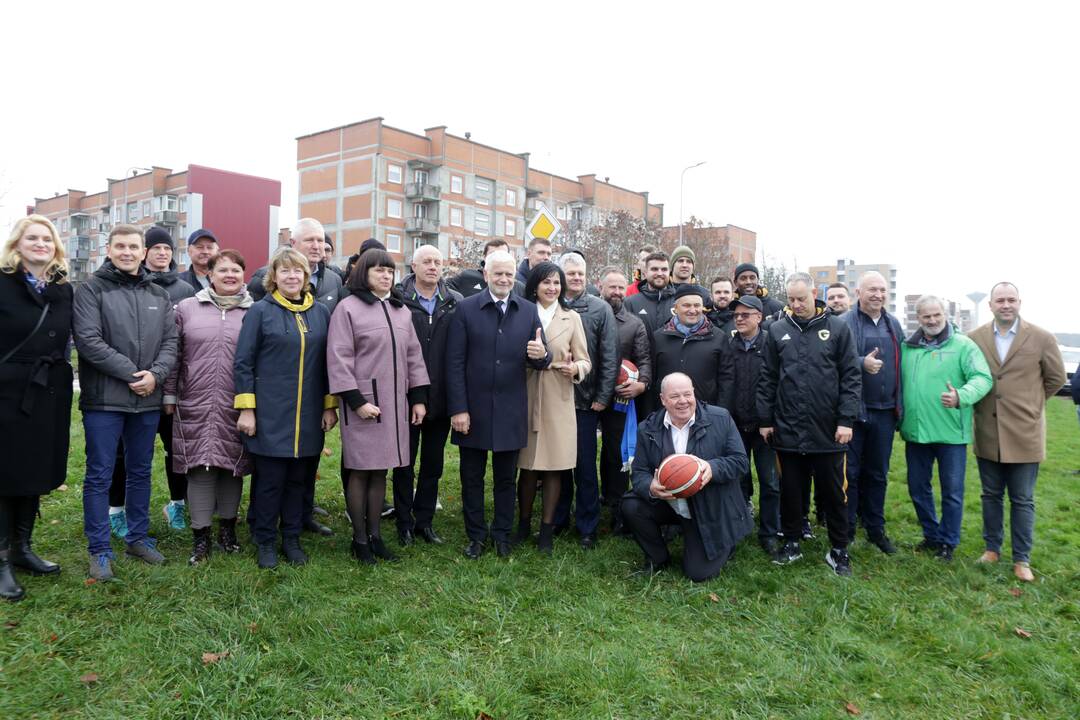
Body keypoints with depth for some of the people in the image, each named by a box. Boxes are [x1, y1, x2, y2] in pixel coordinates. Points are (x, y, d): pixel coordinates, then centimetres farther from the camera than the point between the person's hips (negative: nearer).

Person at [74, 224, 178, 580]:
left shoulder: (159, 294, 11)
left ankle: (138, 537, 28)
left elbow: (170, 341, 6)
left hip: (148, 399, 5)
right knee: (100, 475, 2)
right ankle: (100, 550, 13)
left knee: (141, 471, 14)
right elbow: (88, 340, -13)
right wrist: (131, 373, -17)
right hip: (104, 399, -4)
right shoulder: (91, 289, -3)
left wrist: (155, 374, -12)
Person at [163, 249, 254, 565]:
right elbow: (174, 355, 9)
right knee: (200, 466, 0)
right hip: (195, 404, 0)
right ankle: (201, 535, 10)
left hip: (236, 406, 0)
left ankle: (228, 527, 23)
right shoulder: (187, 308, 7)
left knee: (232, 464, 8)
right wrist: (169, 395, 6)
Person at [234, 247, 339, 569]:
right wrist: (246, 409, -8)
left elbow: (327, 362, 11)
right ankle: (266, 542, 20)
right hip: (270, 414, -3)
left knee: (298, 479, 11)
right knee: (270, 480, 4)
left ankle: (291, 539, 25)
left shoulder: (321, 313, 8)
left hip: (309, 416, 3)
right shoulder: (260, 311, -2)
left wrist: (330, 406, 7)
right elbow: (243, 363, -3)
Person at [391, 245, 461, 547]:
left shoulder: (456, 302, 2)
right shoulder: (397, 299, -6)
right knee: (404, 463, 10)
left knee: (433, 464, 14)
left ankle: (425, 520, 28)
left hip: (441, 398, 3)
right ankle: (404, 522, 24)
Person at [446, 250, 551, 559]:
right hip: (473, 408, -1)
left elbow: (537, 361, 5)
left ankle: (502, 534, 30)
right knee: (472, 477, 11)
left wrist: (542, 355, -20)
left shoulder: (528, 311, 2)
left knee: (506, 478, 14)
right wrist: (458, 409, -11)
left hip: (511, 410, 2)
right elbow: (454, 363, -6)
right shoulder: (466, 309, -4)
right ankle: (475, 535, 27)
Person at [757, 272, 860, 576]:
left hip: (827, 430, -2)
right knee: (790, 489, 12)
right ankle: (792, 543, 28)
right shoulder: (777, 330, 4)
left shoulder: (838, 328, -1)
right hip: (787, 428, 2)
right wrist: (765, 419, 4)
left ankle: (839, 549, 23)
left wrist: (846, 420, -8)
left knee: (832, 491, 9)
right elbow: (767, 379, 7)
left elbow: (851, 377, -2)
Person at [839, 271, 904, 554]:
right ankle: (846, 530, 14)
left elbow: (902, 363, 16)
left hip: (885, 411, 5)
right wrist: (862, 363, -33)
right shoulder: (845, 324, -7)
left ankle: (875, 528, 26)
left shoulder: (893, 324, 12)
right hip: (855, 410, -5)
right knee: (850, 472, 3)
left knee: (878, 473, 14)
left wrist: (900, 405, 11)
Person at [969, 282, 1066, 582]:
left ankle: (1021, 559, 17)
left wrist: (1028, 403, 9)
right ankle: (992, 548, 28)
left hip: (1024, 434, -2)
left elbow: (1056, 378, 6)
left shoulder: (1041, 338, -5)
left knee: (1022, 500, 7)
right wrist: (982, 402, 7)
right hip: (987, 434, 2)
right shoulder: (975, 338, -1)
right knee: (991, 495, 14)